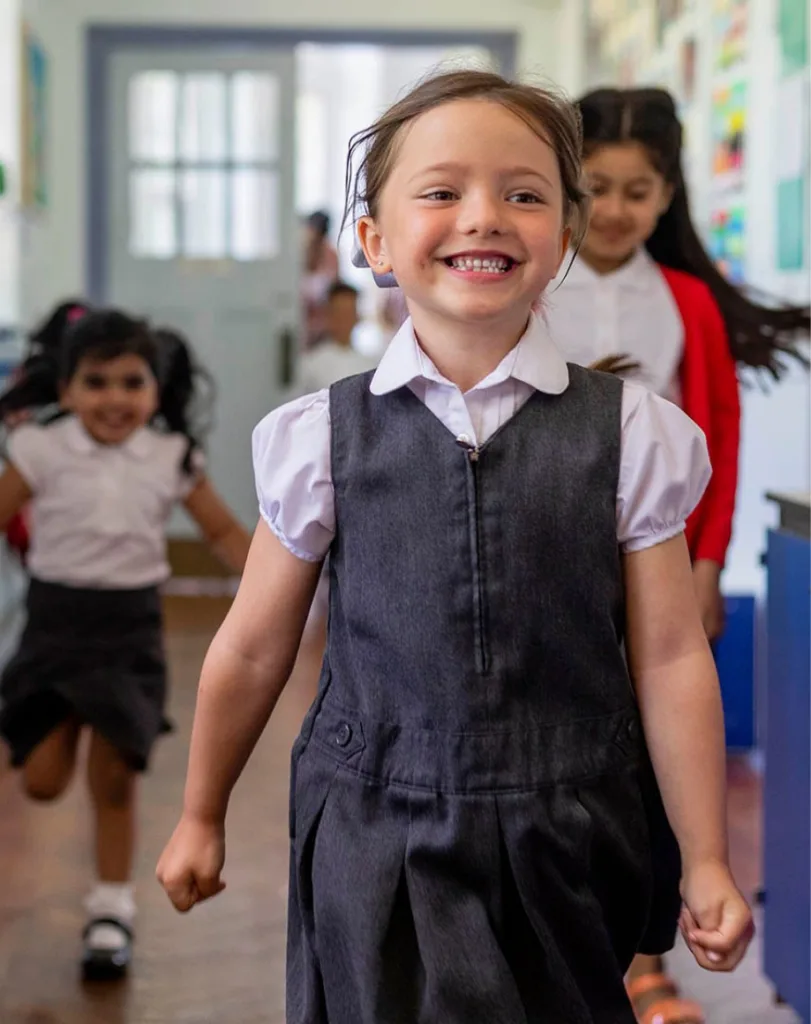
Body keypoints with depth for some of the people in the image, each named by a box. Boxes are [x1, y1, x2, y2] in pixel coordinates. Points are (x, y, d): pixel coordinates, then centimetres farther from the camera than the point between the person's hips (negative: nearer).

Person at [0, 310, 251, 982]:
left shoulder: (173, 457, -3)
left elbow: (223, 531, 5)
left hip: (131, 630, 0)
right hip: (55, 623, 0)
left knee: (115, 780, 3)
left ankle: (112, 913, 21)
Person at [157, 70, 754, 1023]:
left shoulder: (629, 433, -5)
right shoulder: (320, 436, -4)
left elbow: (668, 656, -2)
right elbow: (253, 650, 6)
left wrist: (706, 862, 0)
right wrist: (201, 819, 15)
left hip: (564, 847, 1)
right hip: (374, 839, 0)